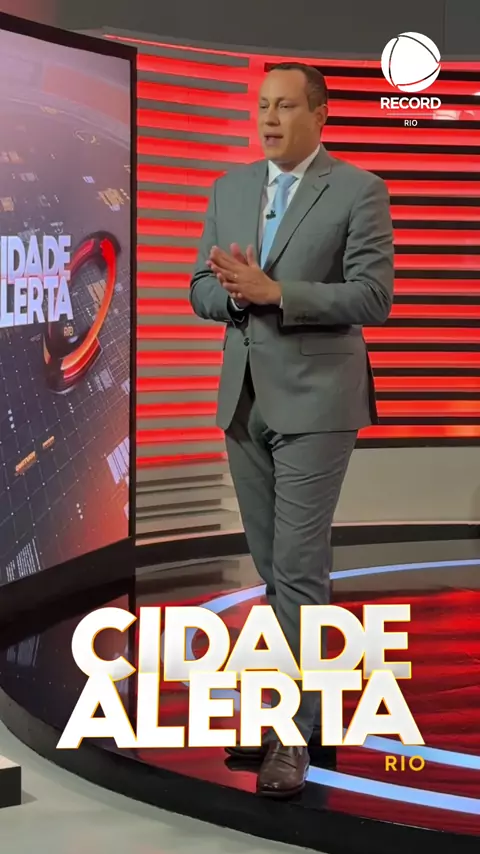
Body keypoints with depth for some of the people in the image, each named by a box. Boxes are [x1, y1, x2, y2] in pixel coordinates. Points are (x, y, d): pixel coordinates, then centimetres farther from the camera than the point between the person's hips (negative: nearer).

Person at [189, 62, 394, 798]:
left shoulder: (359, 191, -6)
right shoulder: (230, 189, 11)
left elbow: (372, 297, -14)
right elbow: (203, 290, 9)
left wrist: (274, 291, -22)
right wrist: (236, 293, -14)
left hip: (316, 401, -6)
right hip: (244, 399, 6)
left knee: (298, 568, -7)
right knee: (274, 566, 12)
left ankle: (293, 728, 0)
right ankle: (309, 689, 25)